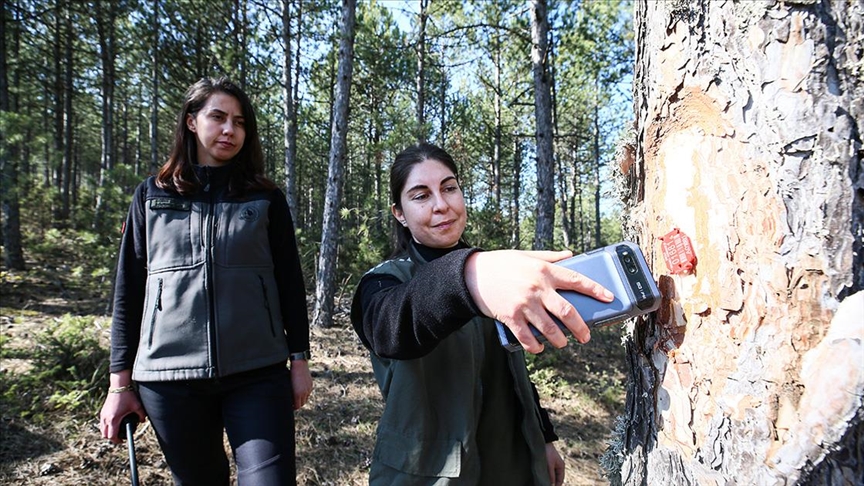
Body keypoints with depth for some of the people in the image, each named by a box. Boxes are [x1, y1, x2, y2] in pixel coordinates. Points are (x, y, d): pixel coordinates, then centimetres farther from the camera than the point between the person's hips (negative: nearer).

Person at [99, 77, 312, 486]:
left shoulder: (265, 199, 6)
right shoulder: (152, 196, 7)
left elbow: (290, 282, 6)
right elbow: (128, 291, 7)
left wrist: (299, 358, 2)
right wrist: (121, 381, 5)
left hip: (257, 375, -1)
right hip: (170, 376, 1)